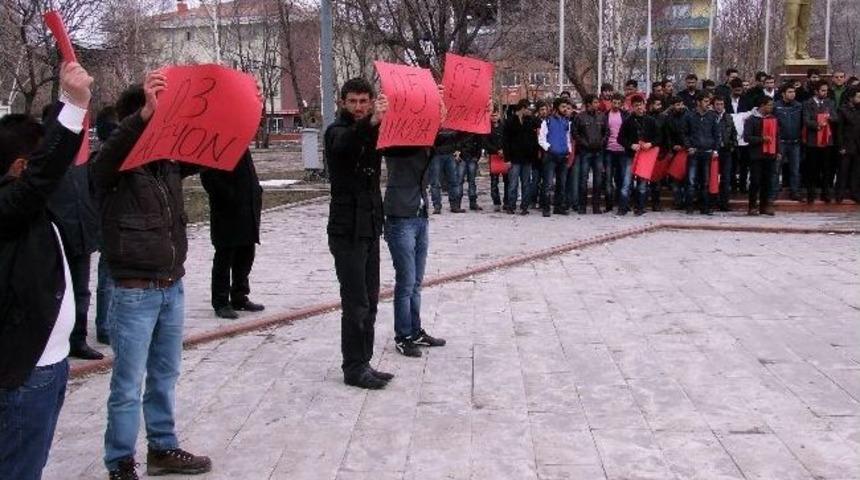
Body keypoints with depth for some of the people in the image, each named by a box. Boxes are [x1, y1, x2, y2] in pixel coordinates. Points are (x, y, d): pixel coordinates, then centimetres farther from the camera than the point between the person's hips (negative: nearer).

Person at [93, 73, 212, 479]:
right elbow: (112, 150, -33)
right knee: (128, 385, 2)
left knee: (165, 376, 17)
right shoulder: (112, 166, -11)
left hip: (172, 288, 6)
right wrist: (147, 112, -49)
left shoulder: (171, 160, 7)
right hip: (134, 293, -6)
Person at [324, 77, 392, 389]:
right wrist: (371, 122, -51)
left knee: (370, 302, 11)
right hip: (347, 231, -7)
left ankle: (363, 363, 19)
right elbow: (344, 145, -32)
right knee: (356, 304, -6)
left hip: (370, 228, 7)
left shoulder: (372, 132, 15)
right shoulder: (337, 131, -9)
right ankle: (354, 369, 3)